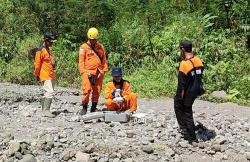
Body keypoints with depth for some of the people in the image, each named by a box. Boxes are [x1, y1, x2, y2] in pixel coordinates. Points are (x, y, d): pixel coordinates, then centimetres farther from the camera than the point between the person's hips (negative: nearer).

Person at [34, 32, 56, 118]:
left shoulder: (49, 50, 18)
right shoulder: (41, 51, -11)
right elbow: (37, 64, -10)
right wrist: (37, 75, -6)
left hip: (51, 75, 9)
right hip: (45, 75, -9)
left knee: (48, 92, 11)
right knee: (50, 92, -16)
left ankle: (44, 107, 19)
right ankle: (46, 110, -15)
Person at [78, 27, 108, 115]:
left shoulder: (100, 47, 15)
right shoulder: (84, 47, 3)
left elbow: (104, 60, 18)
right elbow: (81, 61, -1)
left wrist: (104, 70, 7)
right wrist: (83, 72, -9)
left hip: (98, 73, 4)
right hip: (88, 72, -4)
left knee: (97, 91, 6)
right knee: (87, 89, -14)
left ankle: (94, 108, 17)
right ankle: (84, 108, -3)